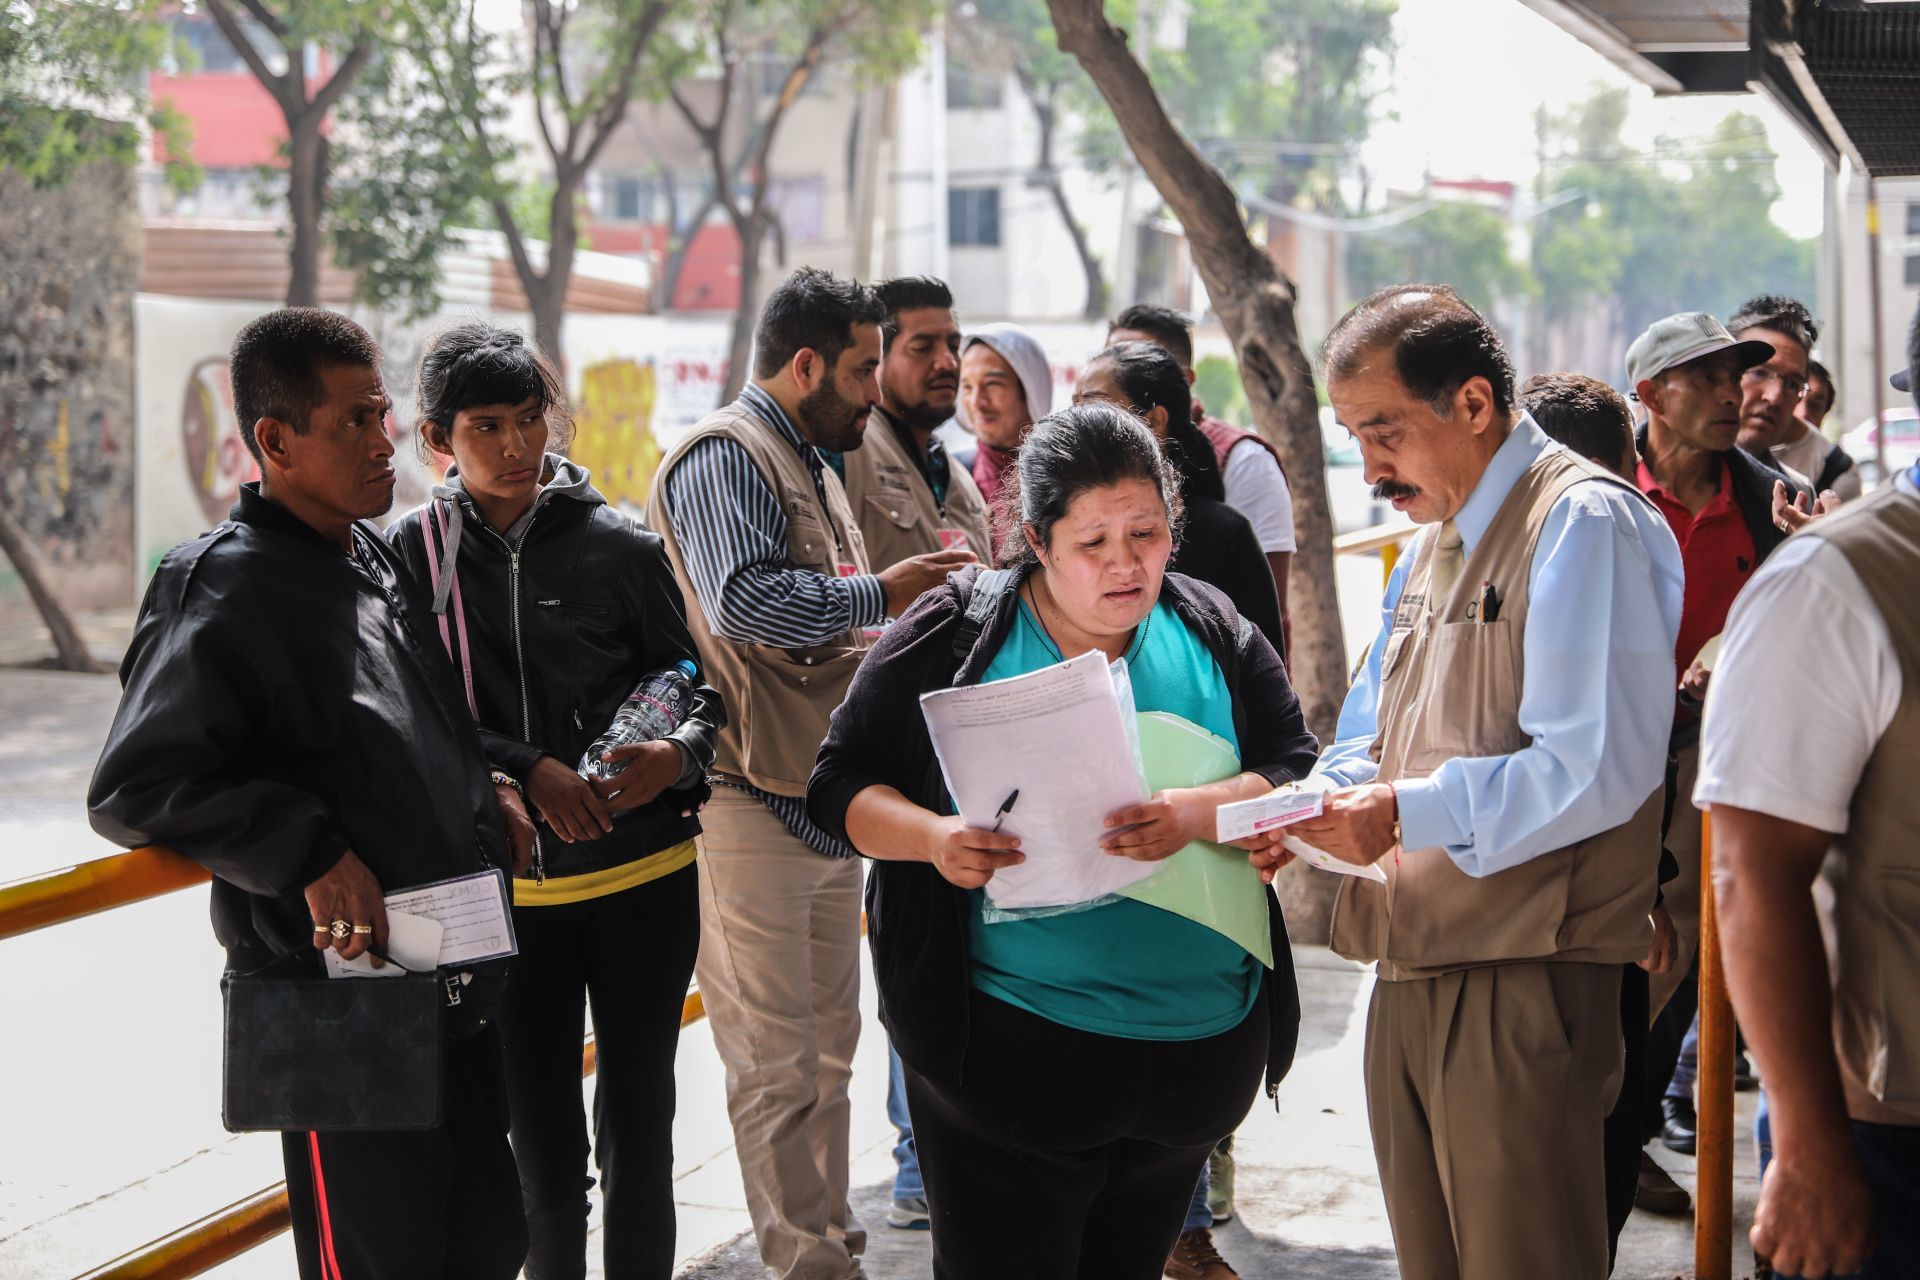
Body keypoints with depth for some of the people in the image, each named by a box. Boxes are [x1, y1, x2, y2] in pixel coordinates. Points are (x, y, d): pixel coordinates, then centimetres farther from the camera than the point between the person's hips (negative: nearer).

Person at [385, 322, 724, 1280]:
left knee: (637, 1130, 9)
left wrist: (677, 756, -18)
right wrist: (528, 773, -17)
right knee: (541, 1148, 5)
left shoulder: (619, 546, -3)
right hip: (507, 887, 0)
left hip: (643, 877, 0)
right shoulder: (411, 553, -3)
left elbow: (695, 687, 3)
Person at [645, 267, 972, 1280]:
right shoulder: (724, 457, -12)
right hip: (755, 807, -10)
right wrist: (882, 593, -20)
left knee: (829, 1044, 17)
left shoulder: (811, 464, 20)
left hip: (829, 803, 10)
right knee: (778, 1062, -3)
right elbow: (743, 599, -29)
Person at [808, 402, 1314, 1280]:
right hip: (1010, 1048, -3)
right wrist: (934, 837, -23)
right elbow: (843, 784, -2)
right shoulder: (952, 637, -4)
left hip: (1198, 1052, 4)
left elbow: (1297, 773, -1)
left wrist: (1196, 813, -21)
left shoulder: (1214, 634, 5)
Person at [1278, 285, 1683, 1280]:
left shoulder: (1584, 524, -12)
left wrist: (1405, 814, -19)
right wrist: (1311, 804, 3)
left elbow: (1597, 770, -21)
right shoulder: (1431, 544, 17)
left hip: (1524, 976, -9)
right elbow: (1373, 739, 25)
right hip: (1413, 971, 9)